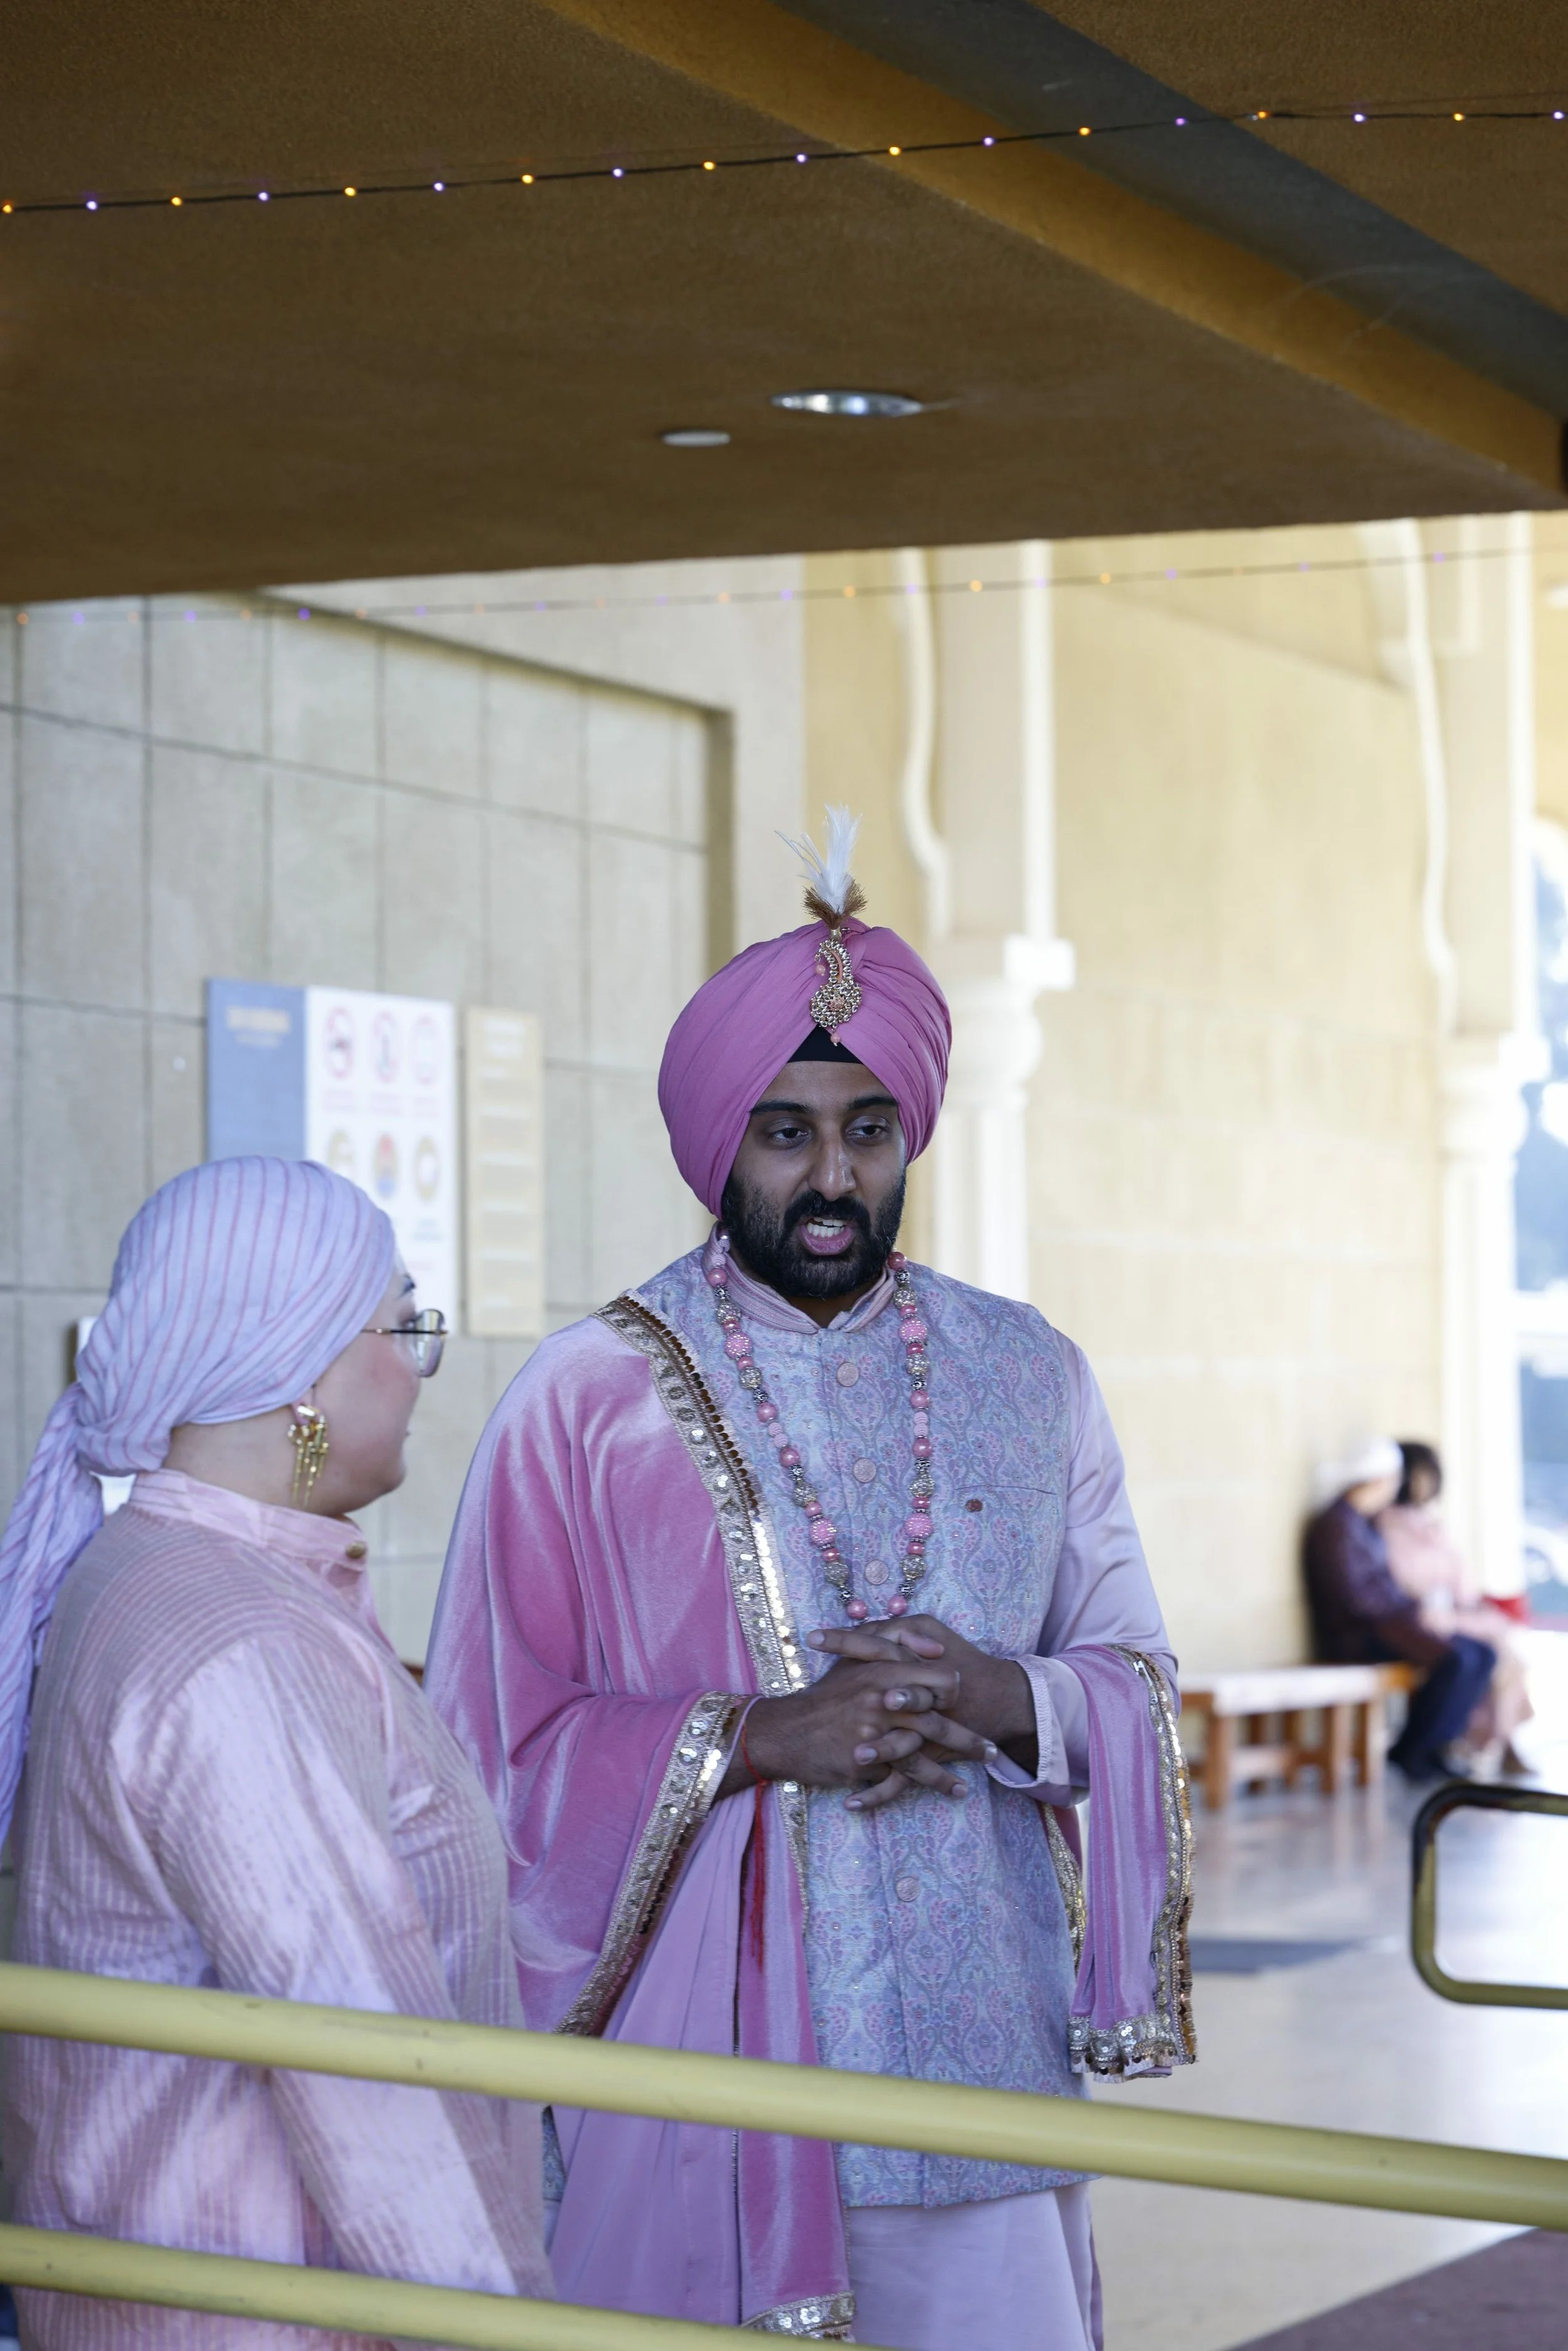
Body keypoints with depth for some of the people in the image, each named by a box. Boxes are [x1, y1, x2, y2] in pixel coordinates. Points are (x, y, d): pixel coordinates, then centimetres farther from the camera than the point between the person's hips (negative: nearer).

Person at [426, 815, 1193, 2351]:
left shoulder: (1028, 1378, 11)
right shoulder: (587, 1399, 0)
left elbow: (1140, 1679, 11)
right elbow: (498, 1739, -4)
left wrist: (1007, 1698, -10)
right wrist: (756, 1738, -17)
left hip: (980, 2043, 3)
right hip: (701, 2051, -3)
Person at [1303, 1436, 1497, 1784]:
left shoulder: (1366, 1523, 17)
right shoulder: (1336, 1526, -14)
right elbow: (1353, 1598, -20)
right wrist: (1417, 1610, -15)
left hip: (1388, 1623, 10)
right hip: (1356, 1637, -10)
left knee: (1482, 1655, -5)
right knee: (1454, 1660, -29)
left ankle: (1434, 1745, -3)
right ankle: (1413, 1752, -14)